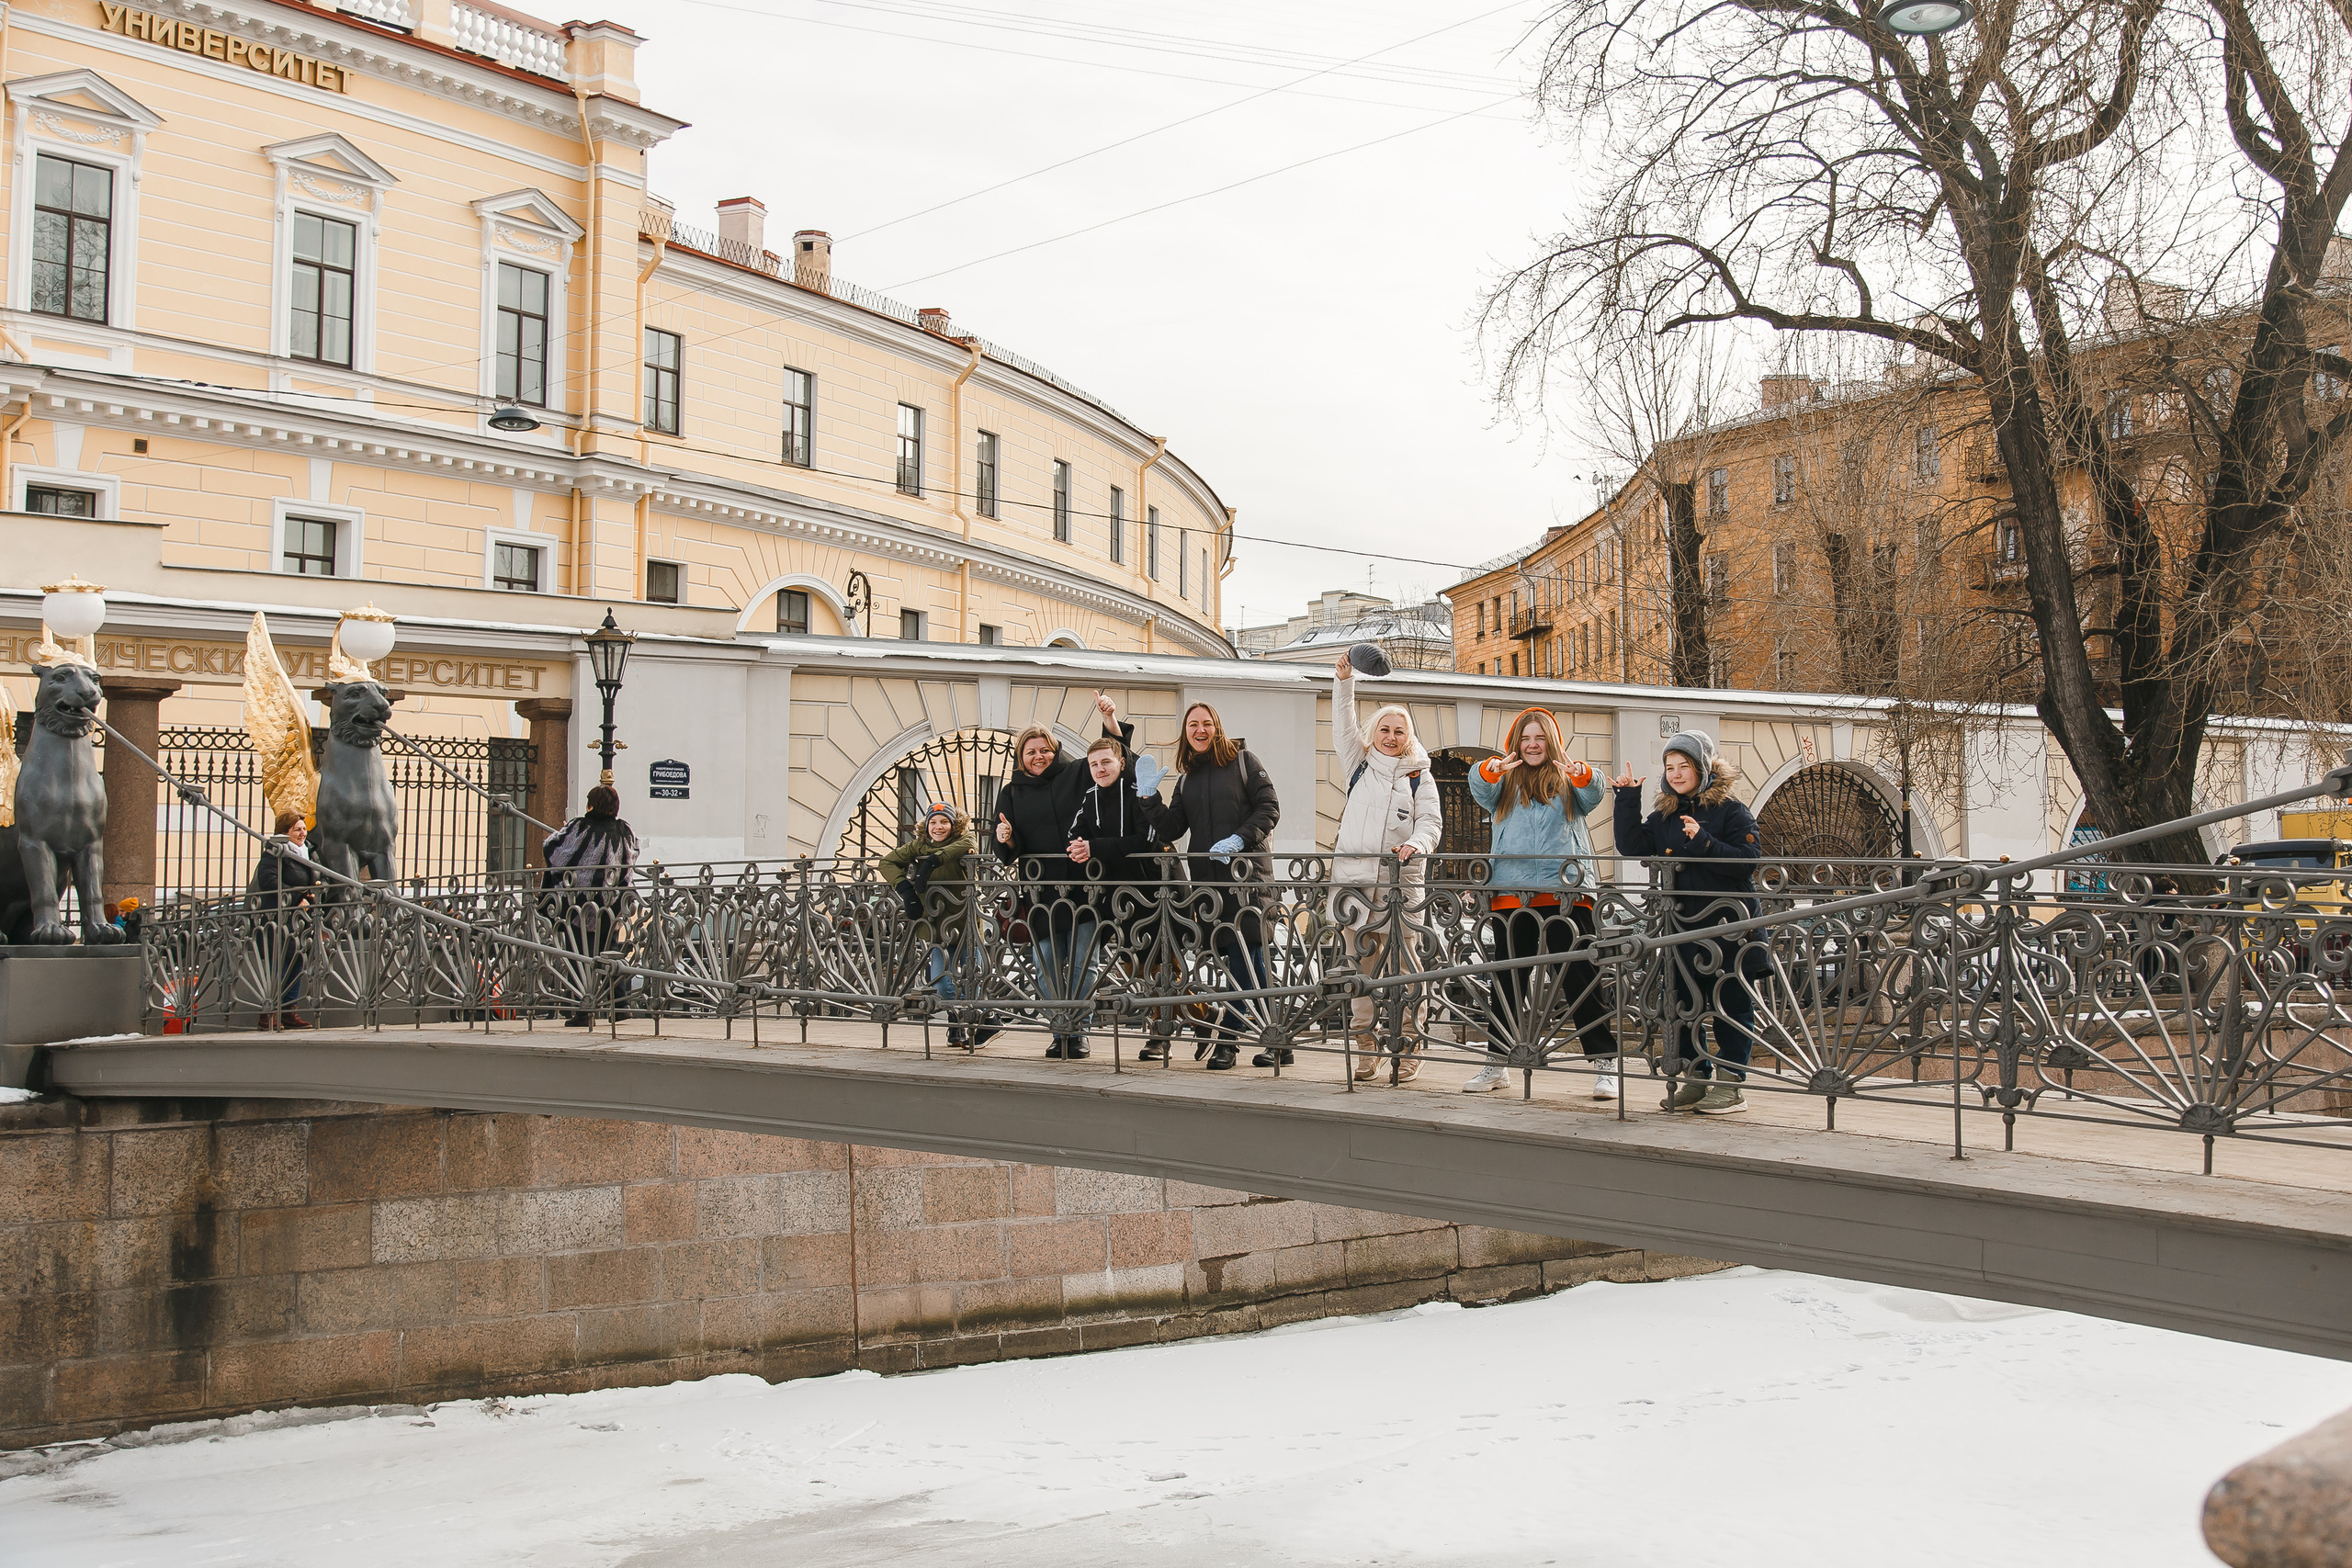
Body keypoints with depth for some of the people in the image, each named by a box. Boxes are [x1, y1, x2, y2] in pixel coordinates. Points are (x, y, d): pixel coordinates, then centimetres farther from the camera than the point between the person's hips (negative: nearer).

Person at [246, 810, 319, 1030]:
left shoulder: (304, 851, 16)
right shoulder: (276, 851, -10)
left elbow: (309, 883, 25)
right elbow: (268, 880, -22)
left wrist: (309, 895, 2)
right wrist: (297, 898, -21)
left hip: (292, 915, 8)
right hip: (271, 915, -8)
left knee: (296, 957, 6)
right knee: (275, 960, -10)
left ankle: (288, 1010, 11)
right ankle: (268, 1013, -6)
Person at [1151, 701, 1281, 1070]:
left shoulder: (1242, 761, 5)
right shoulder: (1186, 779, 19)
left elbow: (1269, 807, -2)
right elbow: (1171, 831, 11)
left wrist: (1240, 838, -14)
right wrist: (1151, 799, -3)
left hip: (1246, 870, -5)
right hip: (1207, 875, 5)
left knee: (1243, 954, -11)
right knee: (1237, 957, 1)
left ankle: (1228, 1038, -7)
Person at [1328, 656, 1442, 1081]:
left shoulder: (1419, 776, 12)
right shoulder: (1359, 763, 16)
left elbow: (1432, 822, 6)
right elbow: (1343, 725, 8)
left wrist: (1415, 844, -15)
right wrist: (1344, 680, -3)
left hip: (1400, 878, -2)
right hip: (1353, 874, 2)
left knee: (1403, 962, -5)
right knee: (1362, 960, 2)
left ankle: (1409, 1045, 1)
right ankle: (1366, 1046, 8)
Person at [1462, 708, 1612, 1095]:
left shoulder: (1567, 780, 12)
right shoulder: (1505, 781, 14)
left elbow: (1592, 794, -8)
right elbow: (1480, 789, -6)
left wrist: (1581, 773, -31)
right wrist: (1491, 770, -29)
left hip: (1564, 892, -2)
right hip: (1511, 893, 2)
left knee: (1580, 977, -5)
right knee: (1507, 979, 9)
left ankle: (1605, 1064, -1)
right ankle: (1496, 1064, 18)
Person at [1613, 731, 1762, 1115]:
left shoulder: (1730, 811, -4)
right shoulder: (1664, 816, 11)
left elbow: (1747, 861, -14)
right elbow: (1632, 846, -2)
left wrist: (1703, 843, -23)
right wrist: (1628, 799, -6)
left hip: (1727, 924, -5)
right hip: (1682, 924, 5)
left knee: (1729, 1003, 2)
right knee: (1684, 1003, 9)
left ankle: (1730, 1084, 8)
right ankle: (1697, 1078, 20)